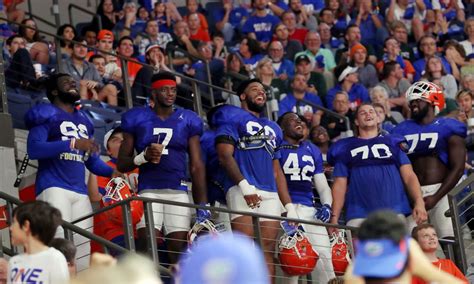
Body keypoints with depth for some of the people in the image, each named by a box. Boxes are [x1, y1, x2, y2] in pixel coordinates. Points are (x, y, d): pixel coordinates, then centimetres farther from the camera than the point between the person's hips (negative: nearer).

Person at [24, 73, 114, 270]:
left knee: (82, 248, 3)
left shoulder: (83, 120, 24)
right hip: (53, 187, -7)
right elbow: (33, 149, -13)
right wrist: (72, 143, -19)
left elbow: (93, 161, 25)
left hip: (80, 192, 7)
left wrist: (113, 172, 4)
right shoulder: (45, 115, 3)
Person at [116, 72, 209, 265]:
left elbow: (196, 166, 10)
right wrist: (144, 157, -10)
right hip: (148, 190, -2)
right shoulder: (137, 119, 8)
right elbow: (121, 164, 10)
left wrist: (202, 205, 3)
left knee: (179, 245, -5)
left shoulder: (187, 120, 13)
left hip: (178, 191, 2)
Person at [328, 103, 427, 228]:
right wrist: (334, 218, 1)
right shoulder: (346, 148, 18)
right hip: (358, 216, 0)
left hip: (394, 213, 0)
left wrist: (419, 202, -7)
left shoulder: (392, 143, 18)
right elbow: (340, 185, 12)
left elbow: (409, 176, 10)